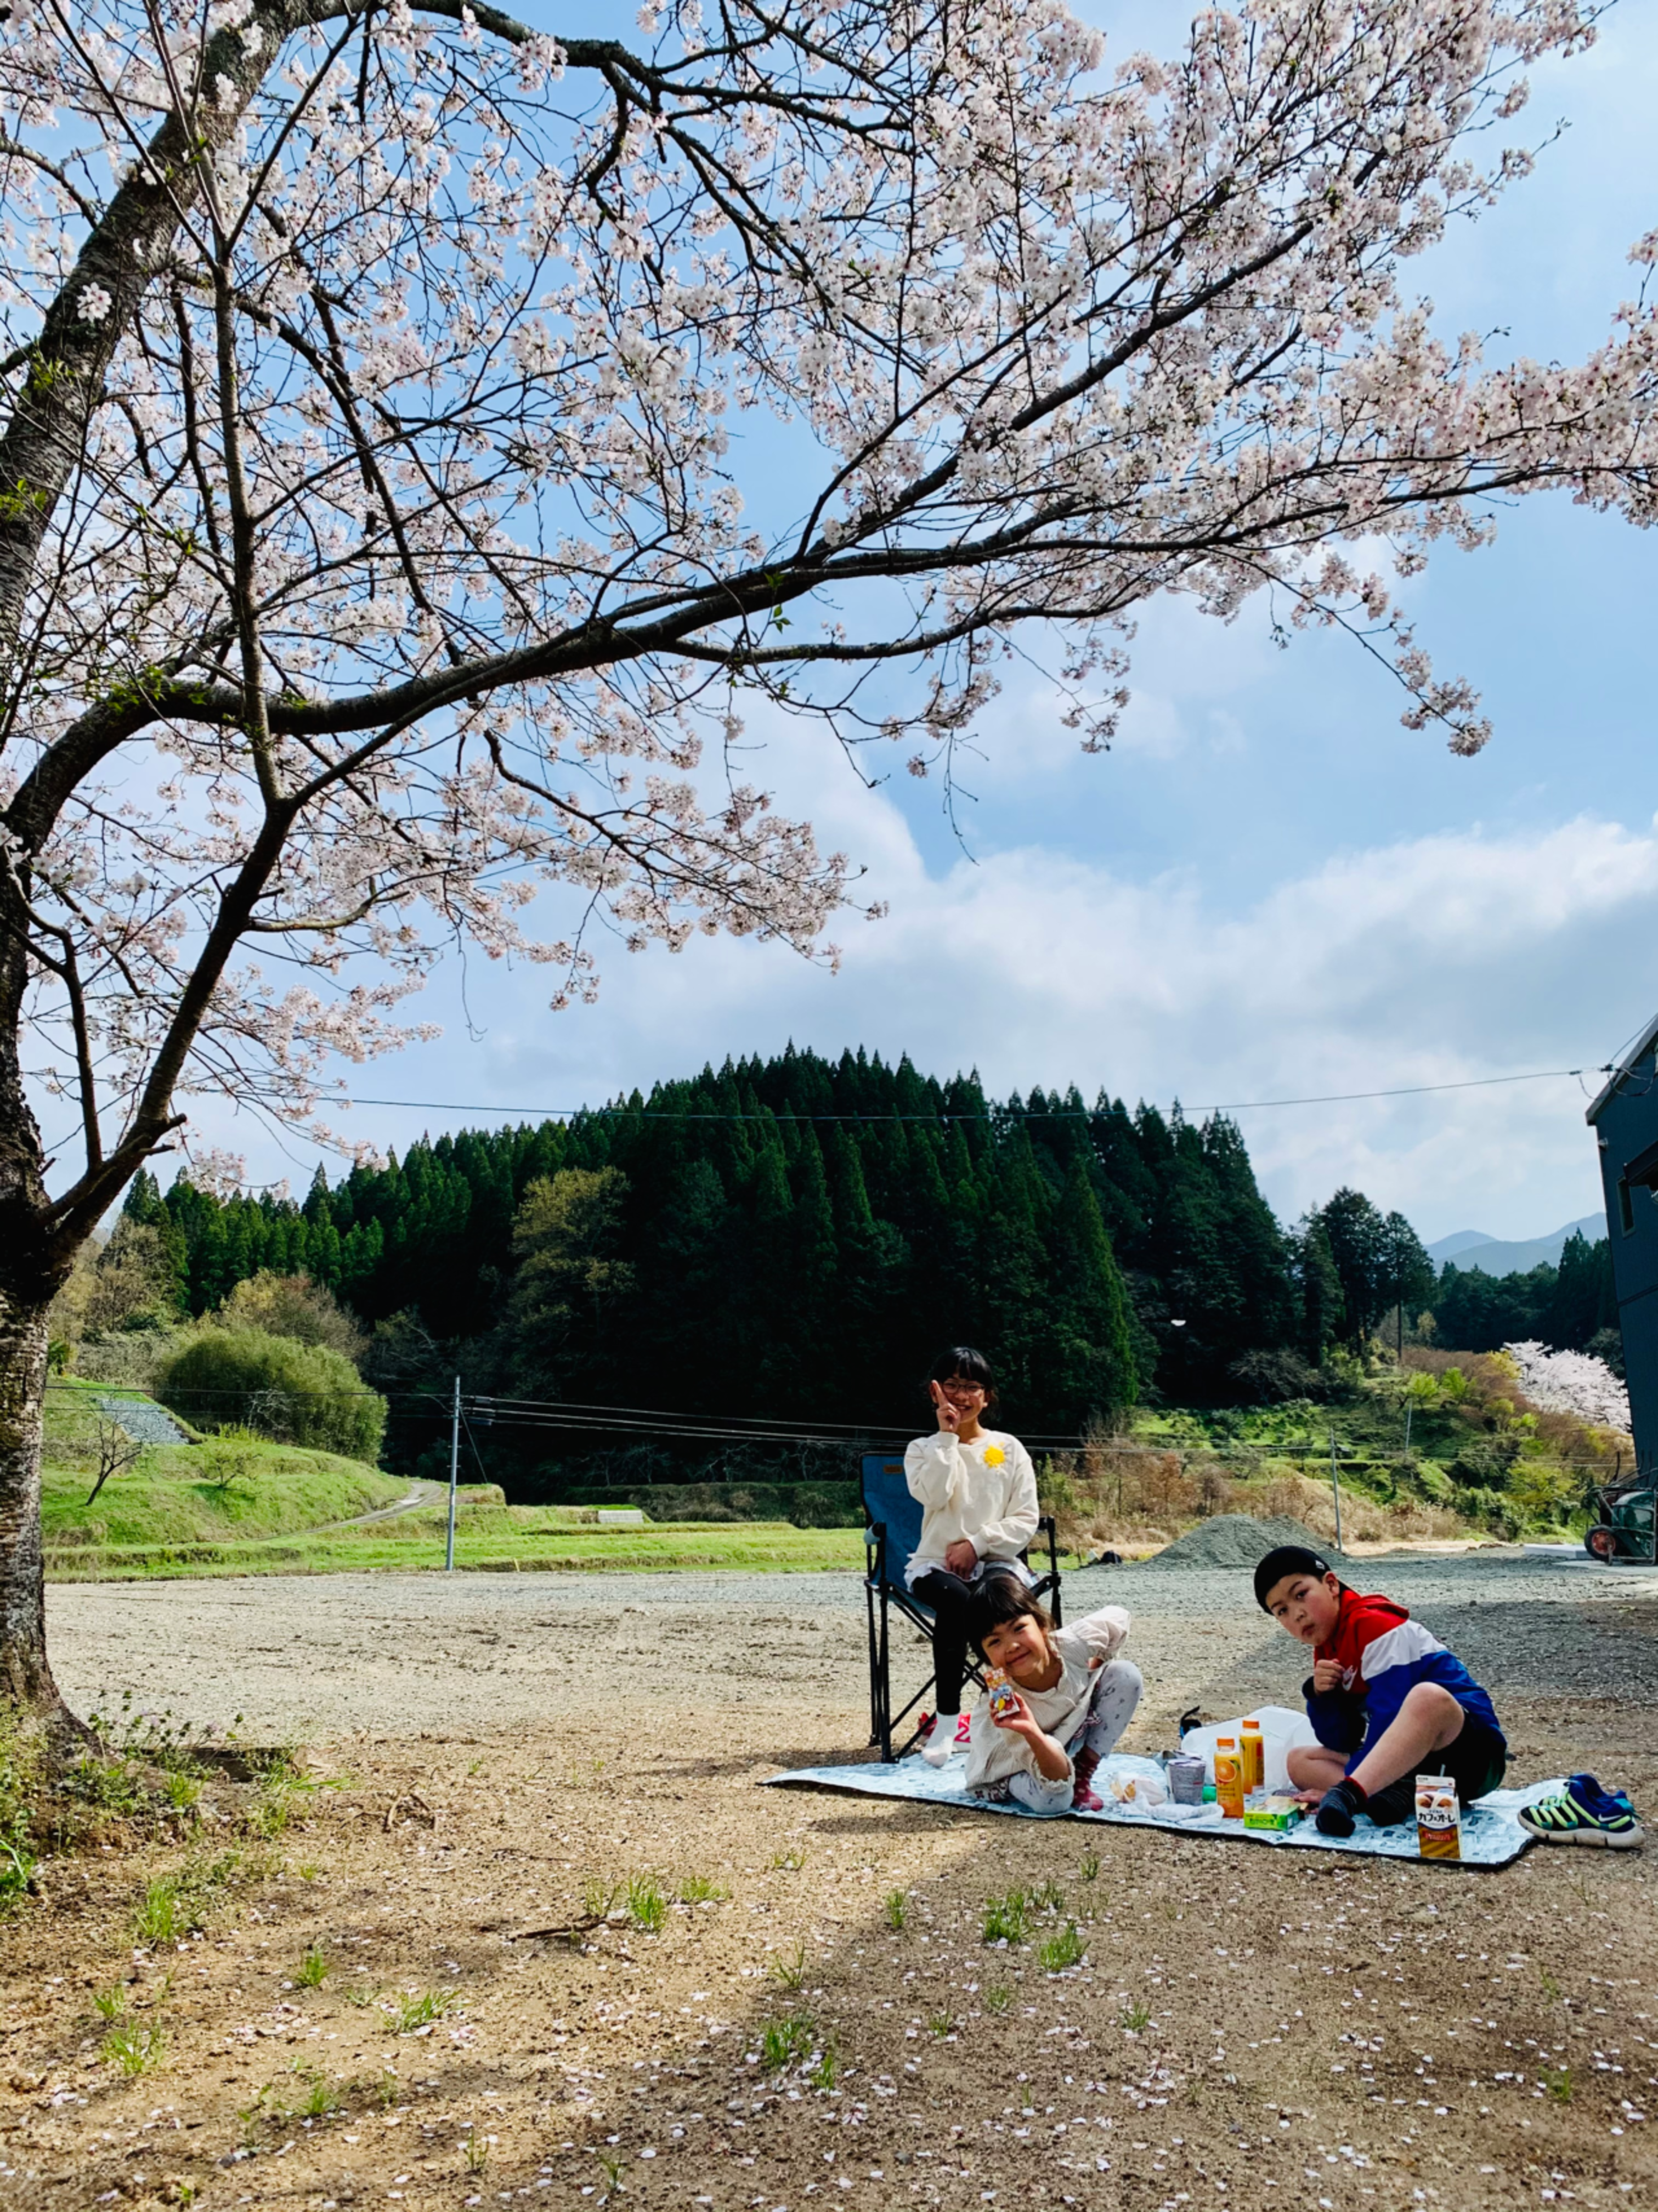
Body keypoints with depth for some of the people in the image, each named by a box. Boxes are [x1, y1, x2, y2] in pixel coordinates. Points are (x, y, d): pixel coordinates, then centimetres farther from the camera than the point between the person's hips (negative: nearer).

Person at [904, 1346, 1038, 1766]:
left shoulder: (1009, 1449, 10)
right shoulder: (923, 1449, 10)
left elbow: (1025, 1520, 1)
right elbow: (934, 1495, -13)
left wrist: (976, 1544, -12)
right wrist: (947, 1436, -10)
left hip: (996, 1561, 0)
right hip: (937, 1563, 0)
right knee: (955, 1598, -36)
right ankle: (947, 1719, -27)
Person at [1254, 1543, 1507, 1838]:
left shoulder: (1375, 1625, -13)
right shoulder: (1327, 1654, 11)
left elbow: (1390, 1717, -21)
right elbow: (1340, 1744, 9)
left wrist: (1345, 1789, -21)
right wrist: (1320, 1696, -10)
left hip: (1472, 1752, -8)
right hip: (1405, 1762, 8)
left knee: (1427, 1697, -38)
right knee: (1299, 1761, 0)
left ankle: (1347, 1793, -43)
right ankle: (1398, 1793, -25)